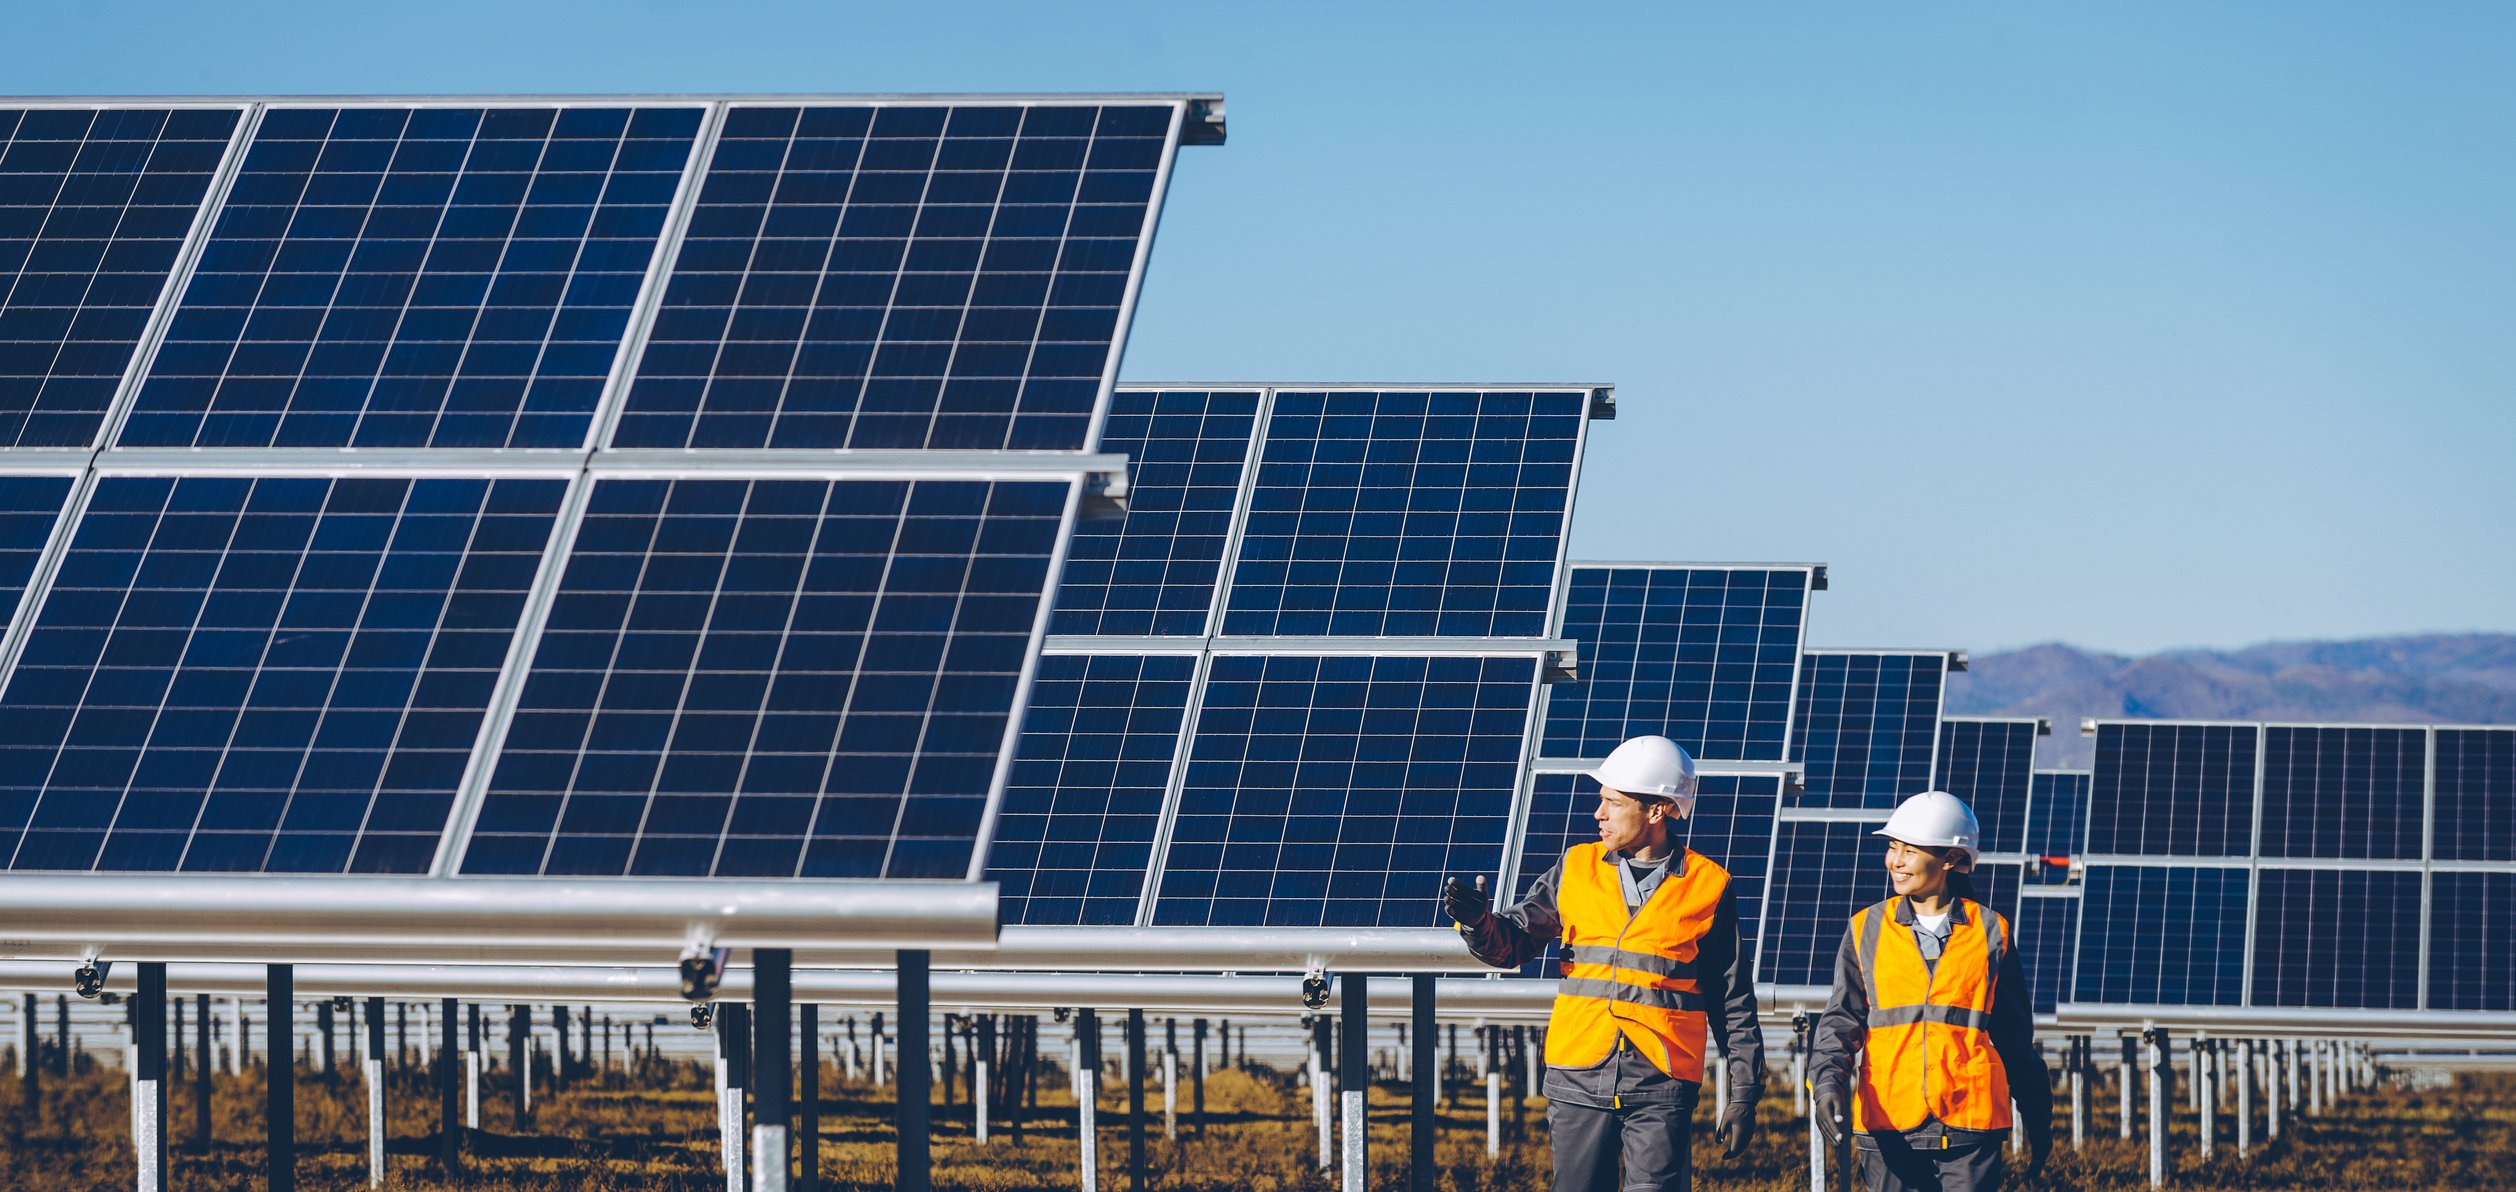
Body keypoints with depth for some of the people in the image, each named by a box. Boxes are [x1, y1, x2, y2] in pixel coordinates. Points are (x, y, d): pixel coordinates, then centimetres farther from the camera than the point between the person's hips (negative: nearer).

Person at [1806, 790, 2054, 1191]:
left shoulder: (1991, 932, 7)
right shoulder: (1867, 930, 8)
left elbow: (2015, 1036, 14)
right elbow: (1842, 1020, 4)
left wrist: (2037, 1119, 18)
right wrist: (1828, 1084, -15)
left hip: (1969, 1120, -1)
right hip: (1887, 1123, 1)